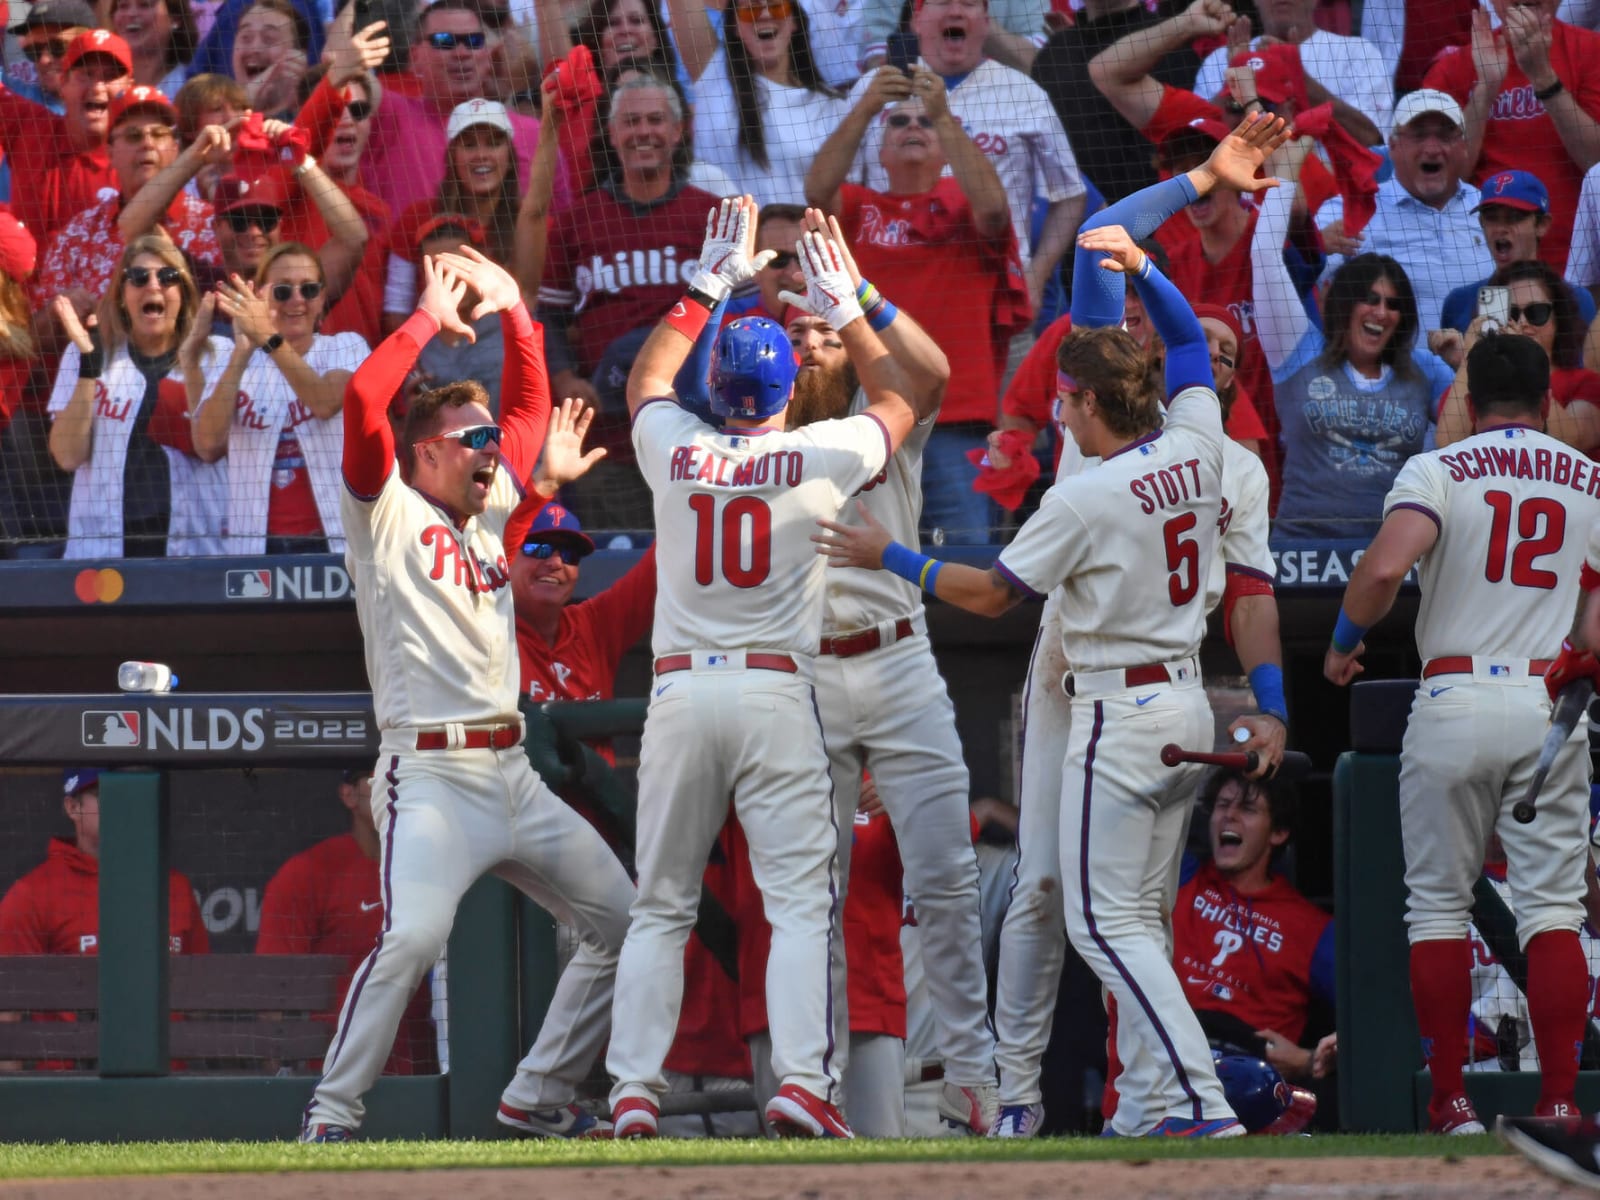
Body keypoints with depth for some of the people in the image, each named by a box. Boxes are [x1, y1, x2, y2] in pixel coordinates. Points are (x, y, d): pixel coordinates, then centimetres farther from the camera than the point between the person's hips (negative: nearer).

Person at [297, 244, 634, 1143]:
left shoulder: (490, 514, 19)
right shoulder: (389, 515, 0)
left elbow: (533, 407, 29)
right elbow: (363, 398, -16)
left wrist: (515, 313, 17)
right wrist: (431, 322, -8)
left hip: (514, 774, 8)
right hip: (432, 774, -8)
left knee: (621, 921, 7)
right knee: (412, 937, -26)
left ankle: (538, 1099, 15)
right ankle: (332, 1117, -20)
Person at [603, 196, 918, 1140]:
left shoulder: (675, 451, 3)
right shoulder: (819, 458, -2)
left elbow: (648, 378, 26)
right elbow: (898, 402, 18)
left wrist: (711, 284, 30)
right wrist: (845, 310, 25)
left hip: (680, 693, 2)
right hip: (776, 692, -2)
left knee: (661, 904, 8)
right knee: (800, 896, -5)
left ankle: (634, 1088, 0)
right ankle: (802, 1081, -19)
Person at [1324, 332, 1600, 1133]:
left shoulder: (1438, 471, -1)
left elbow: (1385, 567, -17)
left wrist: (1343, 644, -1)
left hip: (1455, 700, -2)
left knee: (1438, 903, 6)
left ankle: (1449, 1100, 3)